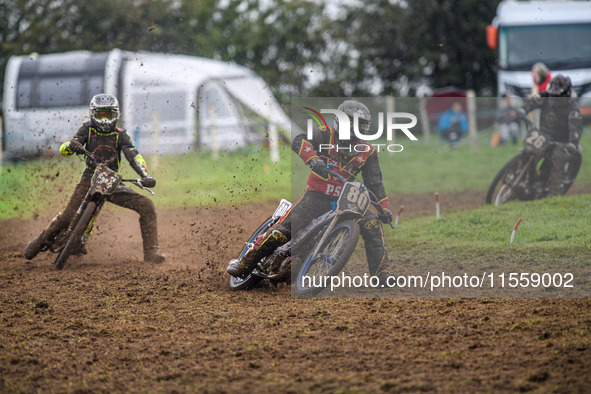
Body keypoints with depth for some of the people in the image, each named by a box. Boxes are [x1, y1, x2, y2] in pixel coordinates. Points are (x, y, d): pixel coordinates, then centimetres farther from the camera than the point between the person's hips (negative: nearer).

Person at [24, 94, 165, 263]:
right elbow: (64, 149, -3)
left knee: (146, 206, -15)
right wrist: (71, 145, -29)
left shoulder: (120, 134, 3)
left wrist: (146, 176, -27)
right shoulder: (88, 129, 3)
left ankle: (151, 252, -14)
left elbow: (133, 156, -8)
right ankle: (41, 240, 15)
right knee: (68, 216, -12)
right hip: (90, 178, -1)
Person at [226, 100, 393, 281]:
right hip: (316, 196, -3)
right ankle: (244, 263, -2)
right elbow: (299, 141, -21)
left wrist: (385, 207, -4)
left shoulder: (367, 151, 7)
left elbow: (375, 182, 10)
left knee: (373, 225, -17)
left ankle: (382, 278, -10)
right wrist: (313, 159, -40)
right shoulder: (326, 135, -3)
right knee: (283, 229, -16)